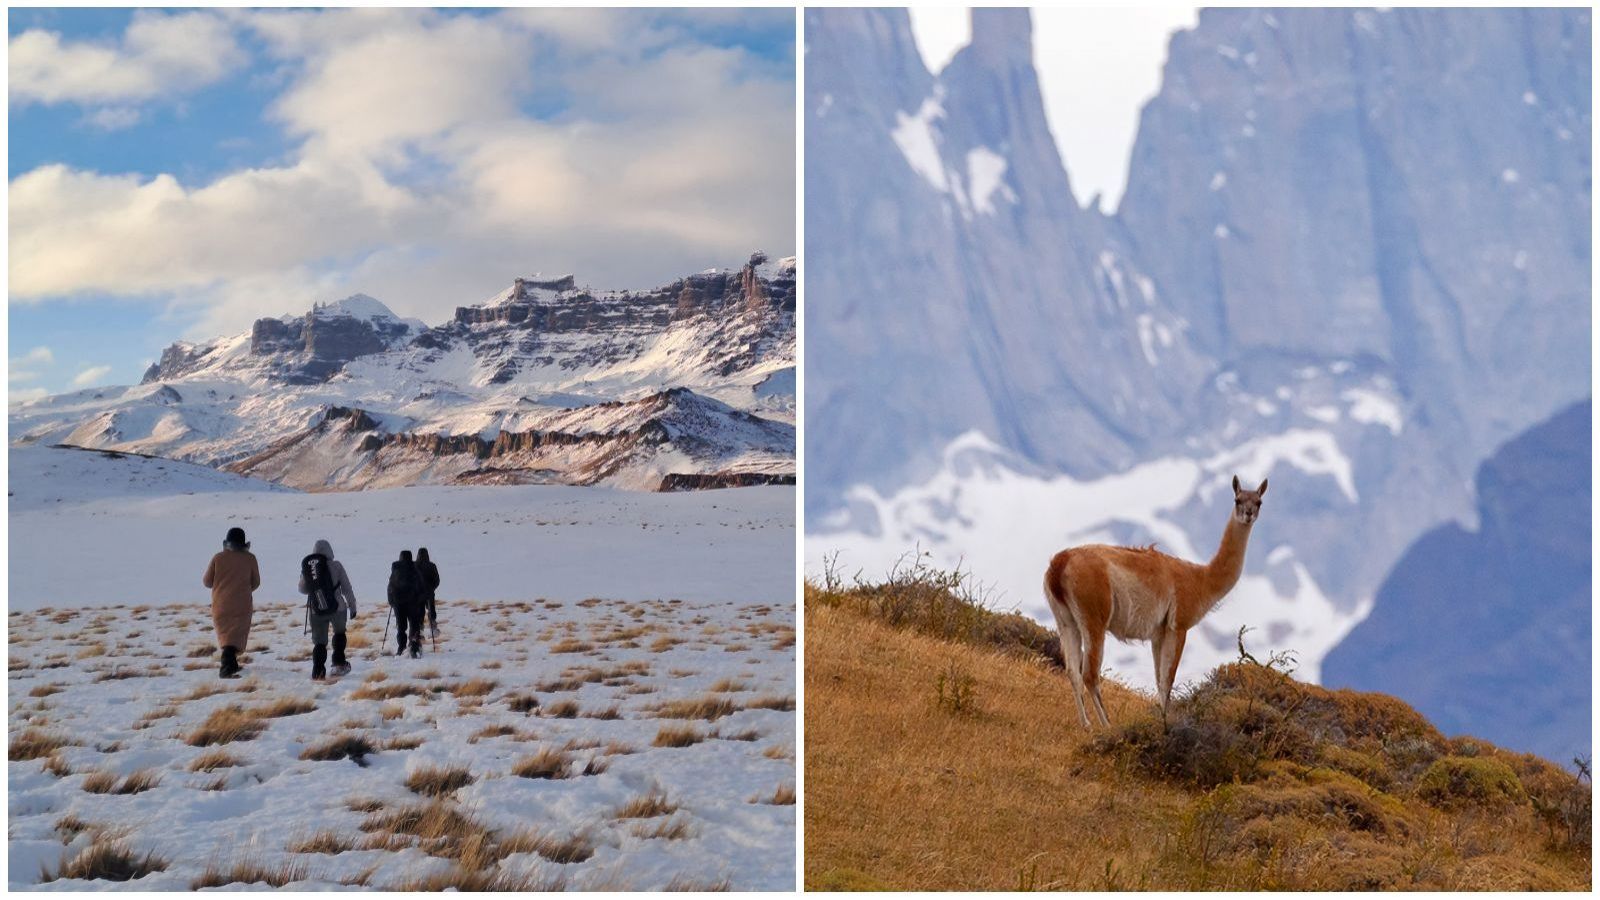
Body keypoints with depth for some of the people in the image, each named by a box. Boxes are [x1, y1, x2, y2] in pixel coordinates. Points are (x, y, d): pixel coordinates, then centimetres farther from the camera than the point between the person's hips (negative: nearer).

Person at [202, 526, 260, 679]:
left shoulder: (218, 558, -4)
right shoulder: (249, 558, -3)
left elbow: (207, 582, 2)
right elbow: (256, 582, 5)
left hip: (220, 605, 1)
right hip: (242, 605, -1)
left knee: (225, 634, 18)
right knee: (235, 636, 0)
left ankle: (231, 665, 26)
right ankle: (226, 669, -15)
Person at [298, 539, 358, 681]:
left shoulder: (306, 567, 1)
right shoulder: (335, 565, -6)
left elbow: (302, 589, 14)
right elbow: (346, 588, -3)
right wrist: (352, 606, 6)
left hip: (316, 612, 1)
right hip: (337, 608, -1)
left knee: (319, 642, 12)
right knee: (339, 633, 26)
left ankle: (317, 672, 1)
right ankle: (339, 663, 20)